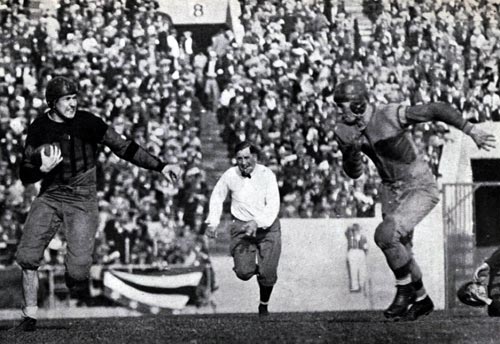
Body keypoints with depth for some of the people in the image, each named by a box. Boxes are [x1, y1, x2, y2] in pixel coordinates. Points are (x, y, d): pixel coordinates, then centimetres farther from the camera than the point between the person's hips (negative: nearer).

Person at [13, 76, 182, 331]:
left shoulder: (87, 123, -7)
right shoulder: (39, 128, -1)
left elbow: (123, 148, -4)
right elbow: (25, 175, 3)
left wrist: (160, 167, -10)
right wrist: (42, 169, -20)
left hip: (82, 201, -2)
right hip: (49, 197, 2)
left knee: (78, 268, -18)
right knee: (27, 255, -12)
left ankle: (75, 279, 18)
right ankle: (30, 316, 3)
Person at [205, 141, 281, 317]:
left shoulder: (266, 174, -10)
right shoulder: (230, 176, -4)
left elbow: (273, 205, -14)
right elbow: (217, 197, 15)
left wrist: (257, 222, -29)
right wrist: (212, 222, 6)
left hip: (267, 226, -1)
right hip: (241, 226, 1)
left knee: (268, 274, -5)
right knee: (244, 272, -15)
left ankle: (264, 305, 25)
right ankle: (255, 268, 23)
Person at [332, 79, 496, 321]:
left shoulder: (392, 115, -26)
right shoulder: (344, 131, -8)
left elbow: (439, 110, -22)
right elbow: (354, 172, 3)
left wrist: (472, 131, -26)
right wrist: (351, 151, -19)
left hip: (421, 188, -7)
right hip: (391, 190, 7)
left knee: (385, 234, -25)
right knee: (400, 251, 14)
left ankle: (405, 289, -2)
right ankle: (421, 300, 38)